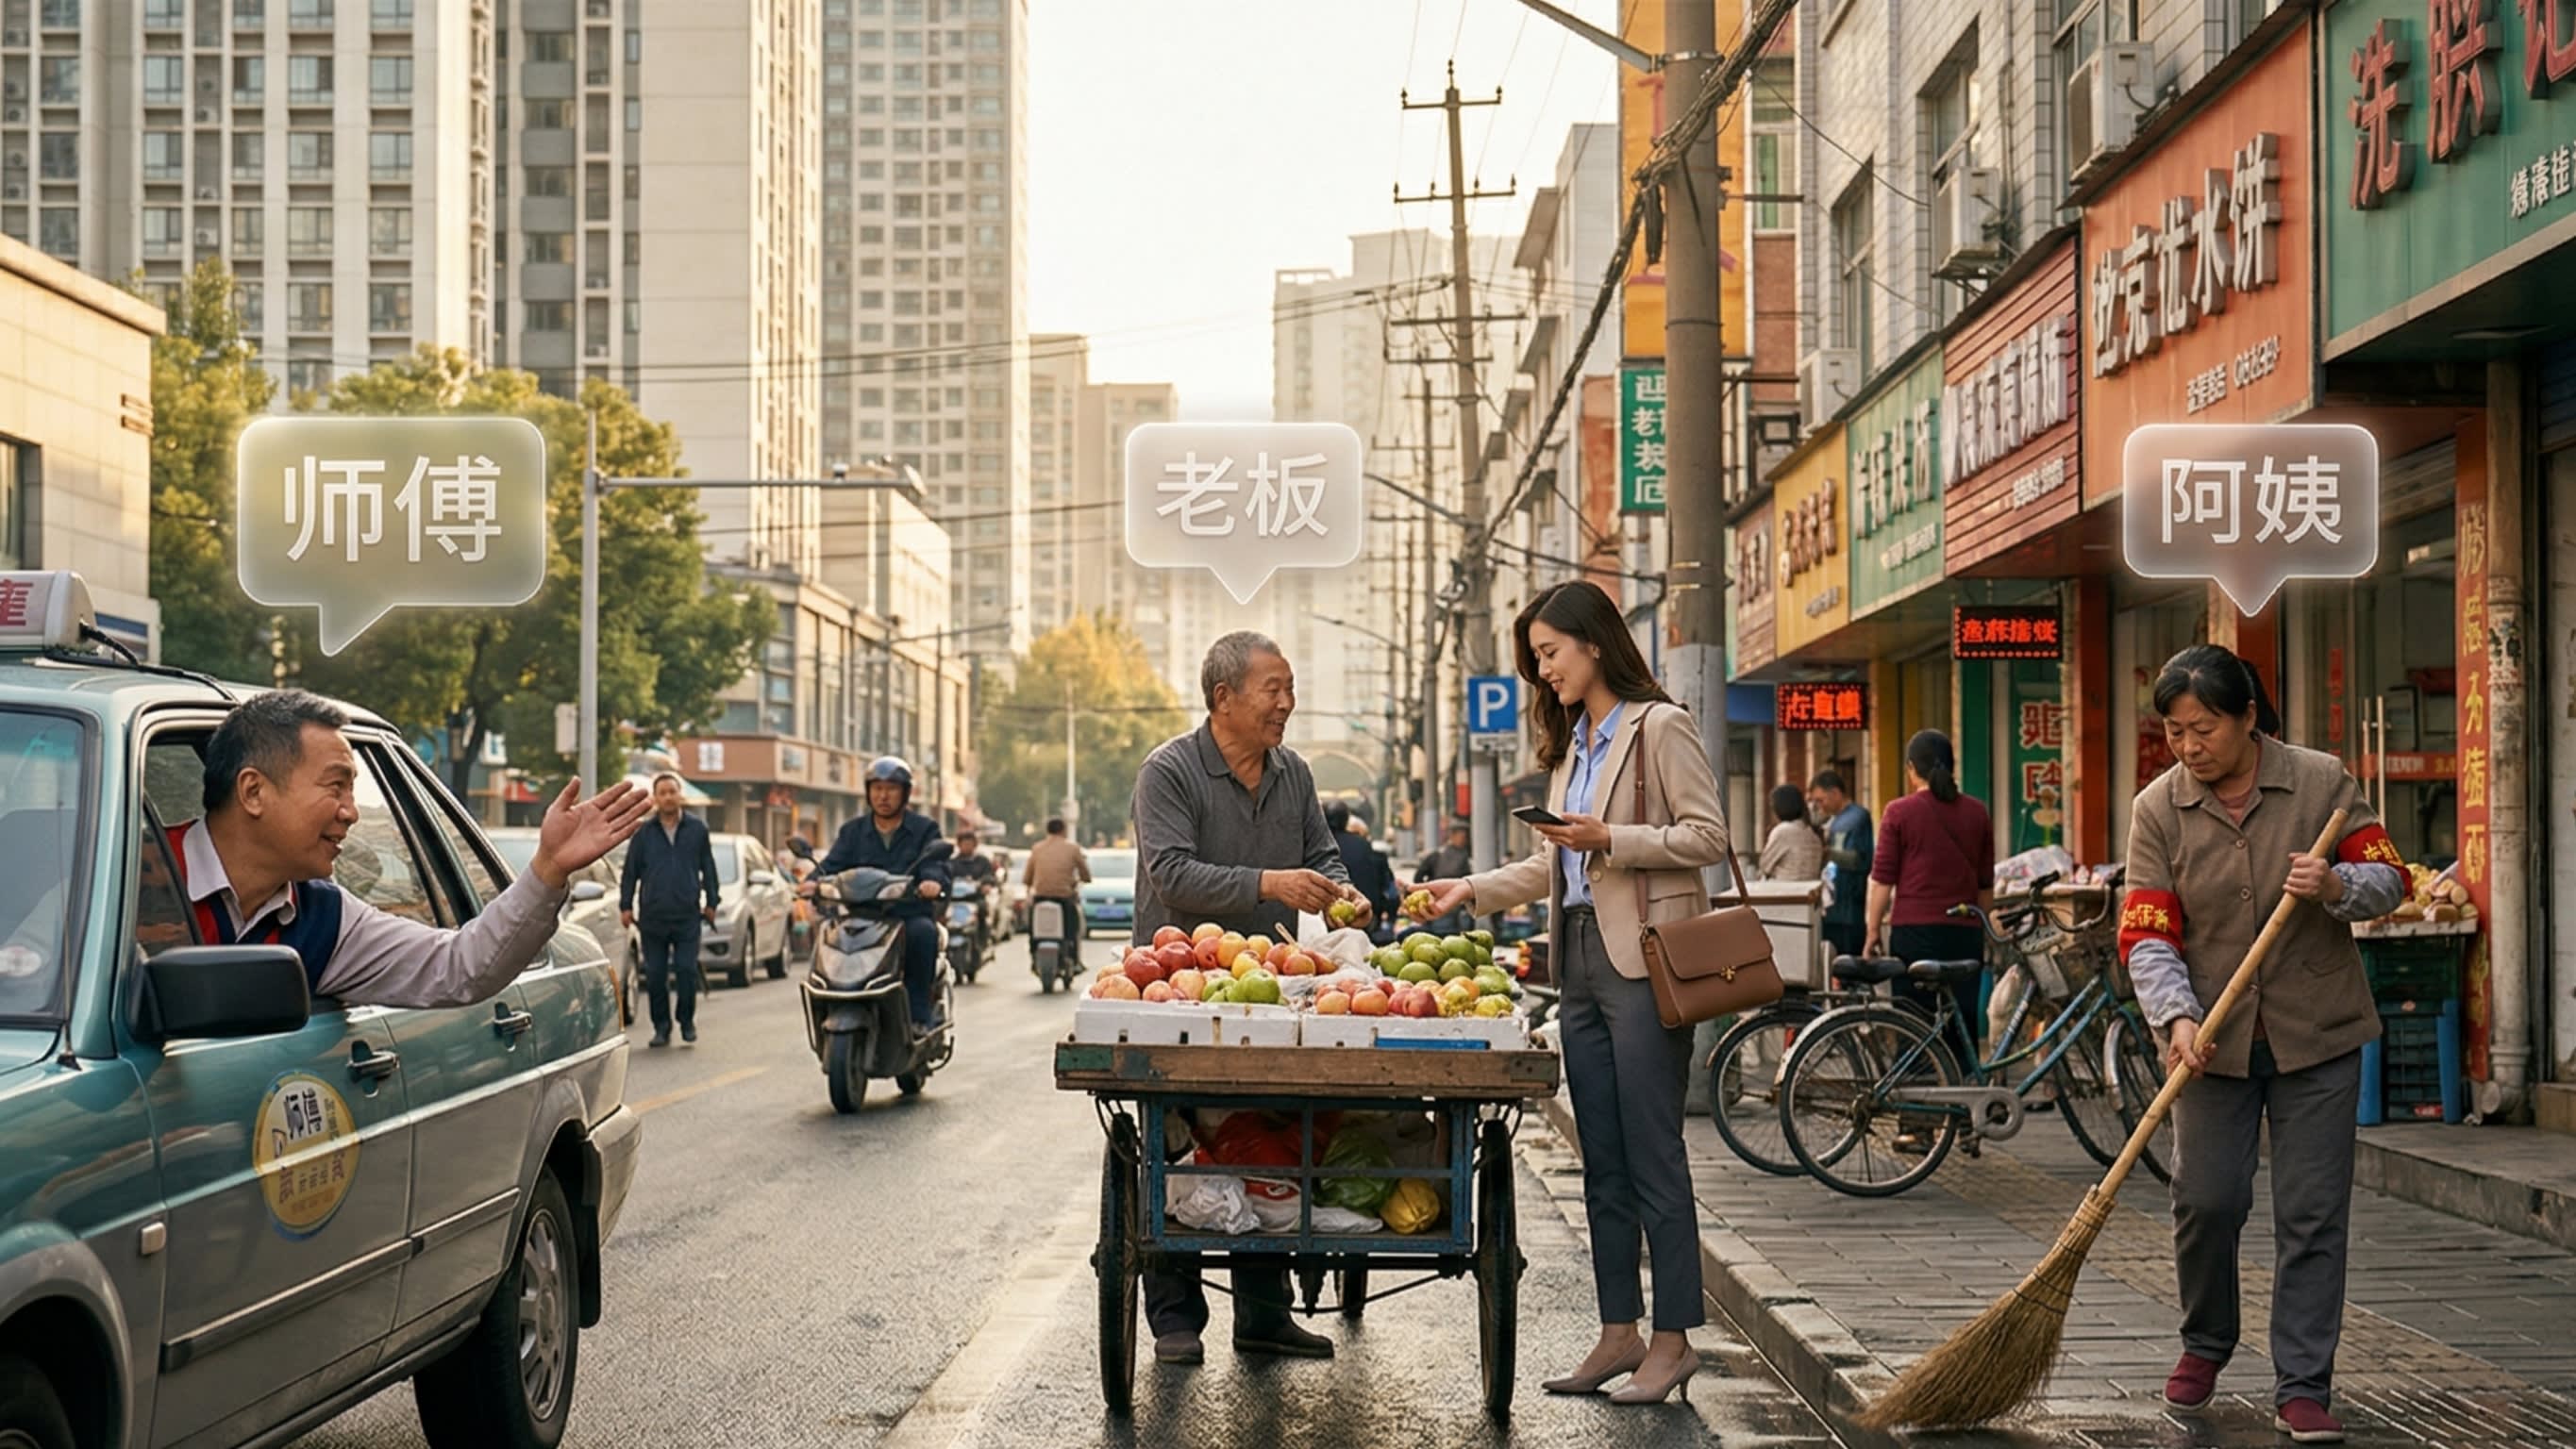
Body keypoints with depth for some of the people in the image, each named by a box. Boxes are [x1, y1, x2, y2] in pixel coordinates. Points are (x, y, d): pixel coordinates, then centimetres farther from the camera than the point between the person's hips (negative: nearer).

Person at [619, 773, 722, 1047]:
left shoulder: (697, 829, 5)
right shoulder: (644, 832, 5)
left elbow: (708, 868, 12)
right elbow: (630, 871, 10)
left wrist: (712, 902, 10)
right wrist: (625, 906, 7)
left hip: (687, 916, -1)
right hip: (652, 916, 1)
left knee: (686, 971, -5)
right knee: (655, 976, 3)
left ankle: (687, 1022, 11)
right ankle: (661, 1027, 13)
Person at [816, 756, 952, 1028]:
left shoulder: (924, 829, 11)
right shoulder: (853, 832, 19)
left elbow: (936, 862, -6)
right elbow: (833, 864, 5)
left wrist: (933, 881, -32)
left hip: (911, 915, -2)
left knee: (923, 932, -37)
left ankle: (919, 1012, -28)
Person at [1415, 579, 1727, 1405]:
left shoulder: (1659, 727, -5)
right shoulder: (1570, 745, 20)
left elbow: (1708, 836, -11)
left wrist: (1611, 839, -18)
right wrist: (1473, 891, 12)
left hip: (1643, 961, -8)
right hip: (1581, 961, 8)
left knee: (1652, 1155, -6)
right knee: (1602, 1161, 9)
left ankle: (1674, 1338, 0)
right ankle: (1620, 1331, 15)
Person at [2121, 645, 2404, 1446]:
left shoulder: (2320, 780, -6)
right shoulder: (2157, 808, -4)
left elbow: (2390, 880, -1)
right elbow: (2147, 933, -8)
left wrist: (2335, 885, -24)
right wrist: (2177, 1018, -24)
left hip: (2317, 1034, -1)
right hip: (2214, 1040, 1)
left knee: (2312, 1214, -1)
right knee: (2206, 1199, 0)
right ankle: (2205, 1343, 28)